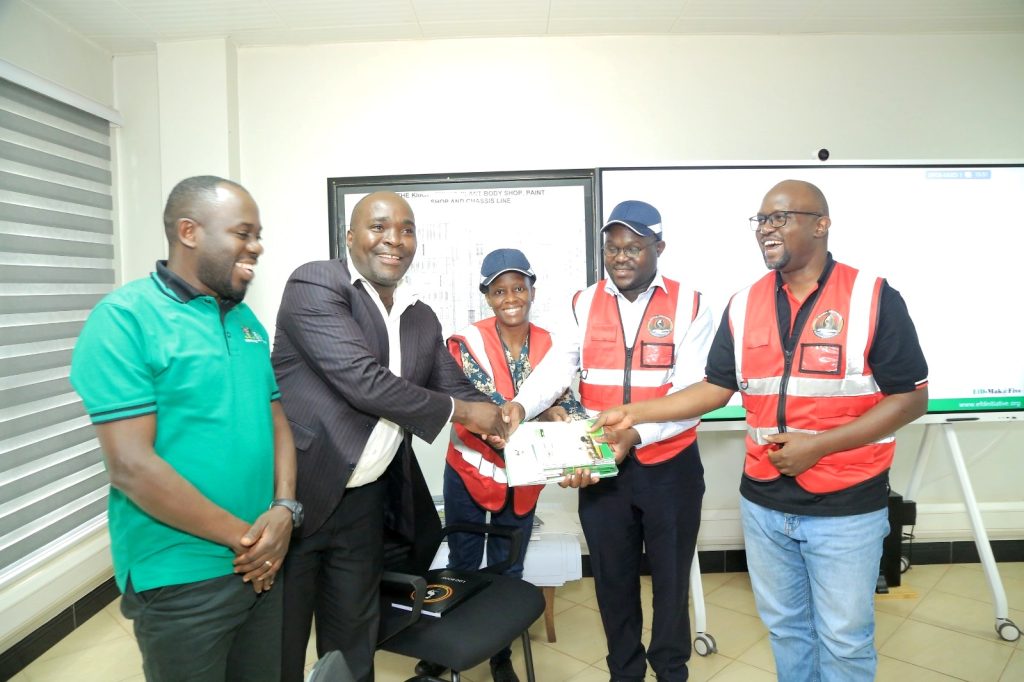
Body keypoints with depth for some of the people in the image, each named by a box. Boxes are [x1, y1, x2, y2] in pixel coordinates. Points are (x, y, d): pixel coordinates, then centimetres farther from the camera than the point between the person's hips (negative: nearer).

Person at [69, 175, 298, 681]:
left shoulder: (248, 322, 6)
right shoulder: (124, 318, -15)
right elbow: (131, 466, -21)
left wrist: (285, 509, -8)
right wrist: (242, 536, -15)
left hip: (261, 564, 7)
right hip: (181, 580, -6)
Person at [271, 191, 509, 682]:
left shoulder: (423, 318, 9)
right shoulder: (315, 283, -14)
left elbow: (459, 392, 10)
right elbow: (363, 381, -24)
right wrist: (460, 412, -14)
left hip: (364, 500, 6)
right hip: (293, 494, -6)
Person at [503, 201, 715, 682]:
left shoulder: (688, 306, -6)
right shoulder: (584, 304, 2)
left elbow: (691, 391, -14)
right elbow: (557, 366, -10)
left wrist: (635, 435, -28)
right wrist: (520, 404, -29)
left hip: (670, 465, -1)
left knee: (671, 575, 17)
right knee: (612, 577, 16)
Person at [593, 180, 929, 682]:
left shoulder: (873, 298, -10)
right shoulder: (743, 305, 2)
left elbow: (910, 398, -10)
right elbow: (715, 389, 6)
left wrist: (818, 445, -19)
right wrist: (633, 413, -2)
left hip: (846, 508, -3)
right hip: (763, 503, 4)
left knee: (844, 639, 13)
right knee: (783, 626, 21)